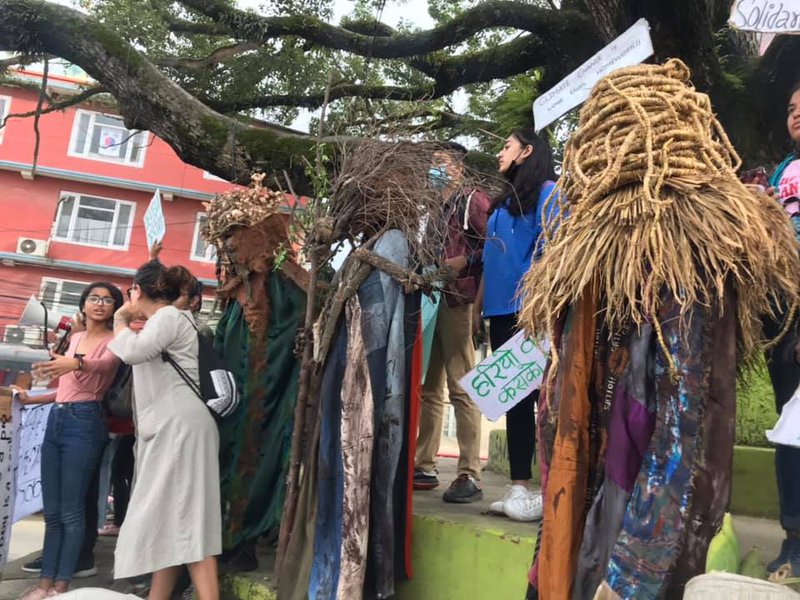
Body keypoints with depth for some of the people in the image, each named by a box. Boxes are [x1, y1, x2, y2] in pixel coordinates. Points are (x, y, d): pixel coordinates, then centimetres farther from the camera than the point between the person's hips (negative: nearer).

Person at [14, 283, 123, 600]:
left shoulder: (113, 340, -2)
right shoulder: (74, 338, 17)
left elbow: (106, 364, -26)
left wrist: (76, 364, -44)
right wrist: (32, 399, 24)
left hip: (84, 422, -7)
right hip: (56, 420, 7)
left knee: (71, 511, -3)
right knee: (51, 510, 10)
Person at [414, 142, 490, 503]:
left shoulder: (473, 201, 4)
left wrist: (463, 262, -14)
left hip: (456, 301, -7)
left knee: (461, 388, -9)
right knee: (427, 388, 10)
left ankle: (470, 475, -6)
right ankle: (424, 467, 18)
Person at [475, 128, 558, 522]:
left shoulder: (547, 191, 0)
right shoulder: (504, 200, 24)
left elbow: (549, 251, -11)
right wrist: (479, 305, 18)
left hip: (529, 308, -8)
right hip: (500, 309, 8)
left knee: (532, 393, -10)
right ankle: (519, 487, 12)